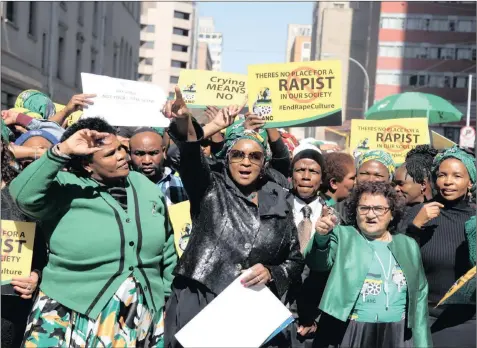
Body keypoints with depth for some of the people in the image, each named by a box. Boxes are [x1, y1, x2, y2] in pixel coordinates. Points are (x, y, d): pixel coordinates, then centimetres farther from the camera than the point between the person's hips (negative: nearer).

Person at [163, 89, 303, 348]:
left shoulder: (279, 205, 8)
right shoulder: (210, 189, 1)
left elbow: (295, 261, 13)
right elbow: (192, 159, -21)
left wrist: (271, 273, -8)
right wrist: (184, 124, -41)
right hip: (197, 307, -2)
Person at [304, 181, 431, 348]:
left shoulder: (408, 246, 9)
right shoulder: (342, 236, 1)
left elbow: (419, 296, 12)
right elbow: (318, 263, -17)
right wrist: (321, 237, -37)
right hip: (348, 334, -2)